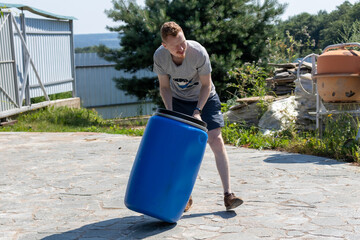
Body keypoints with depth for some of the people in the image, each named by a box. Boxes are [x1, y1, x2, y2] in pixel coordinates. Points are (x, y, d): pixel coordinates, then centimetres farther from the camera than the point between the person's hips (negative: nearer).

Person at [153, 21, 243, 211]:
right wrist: (170, 114, -18)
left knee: (216, 140, -12)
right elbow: (165, 87, -8)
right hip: (179, 100, 2)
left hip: (204, 98, -2)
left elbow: (206, 85, -18)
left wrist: (197, 111, -25)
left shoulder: (199, 52, -31)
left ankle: (228, 194, -9)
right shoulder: (159, 57, -23)